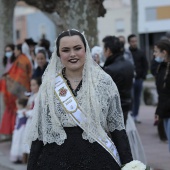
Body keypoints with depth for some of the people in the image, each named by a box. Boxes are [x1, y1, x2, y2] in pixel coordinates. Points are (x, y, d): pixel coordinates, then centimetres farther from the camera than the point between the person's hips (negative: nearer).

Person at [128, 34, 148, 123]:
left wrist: (143, 76, 3)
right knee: (131, 97, -8)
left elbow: (145, 65, 13)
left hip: (139, 79, 4)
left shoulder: (140, 53, 8)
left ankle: (136, 116, 17)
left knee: (137, 98, 9)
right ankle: (131, 115, -4)